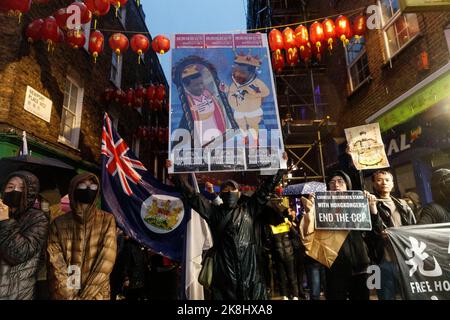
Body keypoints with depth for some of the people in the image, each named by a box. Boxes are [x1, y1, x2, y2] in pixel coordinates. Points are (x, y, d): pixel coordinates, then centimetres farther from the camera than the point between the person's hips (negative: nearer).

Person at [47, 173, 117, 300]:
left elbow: (106, 260, -11)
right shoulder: (58, 223, -2)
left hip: (96, 294, 0)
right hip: (63, 295, 1)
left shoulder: (107, 220, -5)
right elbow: (55, 263, -7)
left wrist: (85, 295, -15)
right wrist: (69, 296, -14)